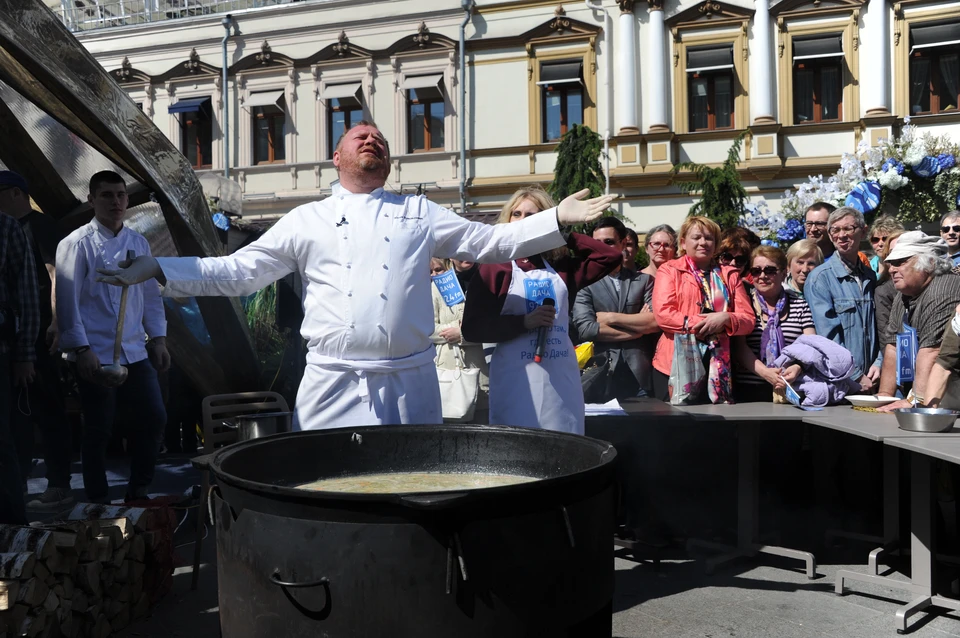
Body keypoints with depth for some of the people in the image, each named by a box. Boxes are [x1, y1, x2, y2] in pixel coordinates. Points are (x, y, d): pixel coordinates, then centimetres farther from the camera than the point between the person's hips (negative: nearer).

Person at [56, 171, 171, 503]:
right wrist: (82, 350, -15)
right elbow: (67, 302, -10)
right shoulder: (76, 244, -6)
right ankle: (97, 501, 21)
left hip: (135, 352, 5)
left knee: (154, 418, 4)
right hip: (96, 356, -5)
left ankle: (138, 491, 21)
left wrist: (158, 339, 8)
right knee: (99, 430, 4)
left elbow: (151, 295, 15)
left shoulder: (138, 242, 10)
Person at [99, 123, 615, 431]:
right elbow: (235, 272, 12)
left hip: (409, 385, 1)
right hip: (332, 387, 0)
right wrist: (156, 269, 3)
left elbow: (493, 242, 9)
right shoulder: (305, 221, 12)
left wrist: (559, 219, -2)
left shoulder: (418, 213, 13)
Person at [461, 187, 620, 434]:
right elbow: (472, 328, -6)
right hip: (516, 381, -4)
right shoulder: (494, 269, 0)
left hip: (562, 379, 4)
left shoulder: (561, 269, 11)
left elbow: (612, 256, 9)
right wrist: (524, 322, -16)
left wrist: (564, 234, 7)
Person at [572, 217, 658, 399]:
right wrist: (638, 327, -4)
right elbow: (586, 329, -11)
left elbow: (657, 322, -3)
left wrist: (611, 317, -6)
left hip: (640, 377, 2)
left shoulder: (644, 280, 10)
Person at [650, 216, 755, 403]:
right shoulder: (669, 270, 7)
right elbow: (662, 314, -7)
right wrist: (702, 324, -13)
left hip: (717, 367, 3)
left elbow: (748, 319, 9)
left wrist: (726, 319, -12)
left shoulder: (730, 275, 15)